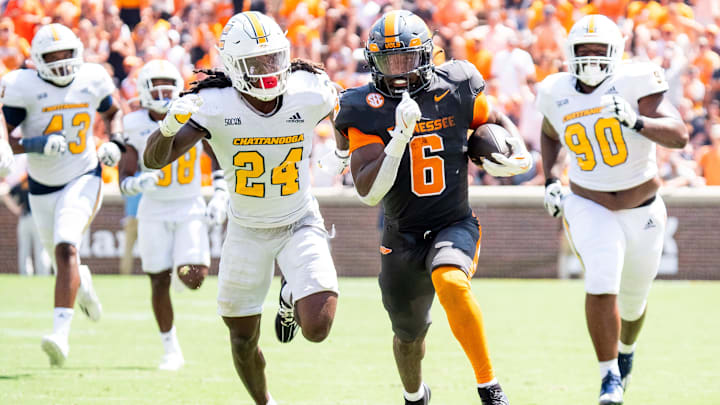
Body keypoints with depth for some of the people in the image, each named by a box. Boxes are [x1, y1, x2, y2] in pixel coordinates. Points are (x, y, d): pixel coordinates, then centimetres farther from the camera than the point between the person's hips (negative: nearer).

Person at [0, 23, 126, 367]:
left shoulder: (92, 80, -5)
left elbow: (112, 112, 17)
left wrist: (115, 143, -3)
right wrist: (36, 144, -33)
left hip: (83, 180, -1)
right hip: (43, 188, 1)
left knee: (66, 248, -24)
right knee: (63, 260, 14)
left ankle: (61, 334, -32)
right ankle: (81, 283, 55)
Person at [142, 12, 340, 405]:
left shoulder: (309, 93, -18)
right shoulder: (212, 106, -22)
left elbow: (340, 111, 8)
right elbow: (154, 159, -30)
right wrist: (168, 129, -49)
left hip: (299, 223, 0)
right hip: (246, 232, 0)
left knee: (317, 328, -18)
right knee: (243, 339, 9)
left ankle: (292, 298, 19)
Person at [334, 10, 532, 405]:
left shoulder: (454, 89, -7)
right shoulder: (367, 110, -11)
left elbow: (496, 120, 14)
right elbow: (368, 192, -19)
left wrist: (520, 158, -6)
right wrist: (399, 138, -30)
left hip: (454, 225, -1)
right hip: (402, 236, 1)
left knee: (451, 283, -35)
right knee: (409, 336, 18)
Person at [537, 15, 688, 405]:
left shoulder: (634, 82, -19)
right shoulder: (557, 93, -7)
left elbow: (678, 135, -27)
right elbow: (549, 134, 17)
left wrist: (636, 121, -43)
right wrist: (549, 180, 4)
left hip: (642, 210, 0)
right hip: (590, 208, 0)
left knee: (632, 299, 16)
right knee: (601, 285, -23)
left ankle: (626, 348, 50)